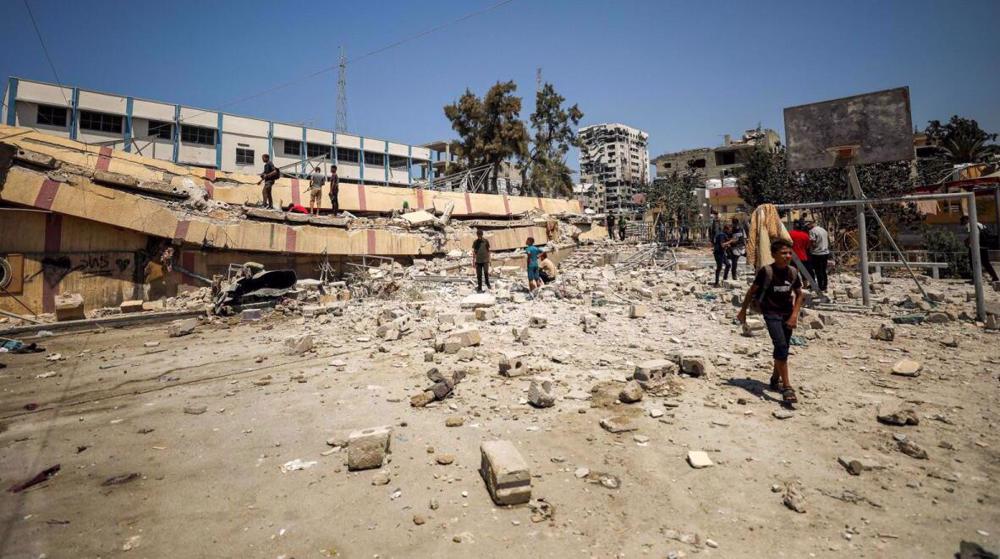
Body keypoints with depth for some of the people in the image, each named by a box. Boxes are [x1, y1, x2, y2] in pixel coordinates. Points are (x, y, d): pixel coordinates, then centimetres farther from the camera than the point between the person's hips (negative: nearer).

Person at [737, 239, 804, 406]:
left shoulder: (793, 272, -3)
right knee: (781, 345, -19)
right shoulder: (766, 271, -17)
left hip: (787, 313, 5)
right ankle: (787, 387, -16)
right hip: (771, 313, -5)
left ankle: (775, 379, 35)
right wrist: (743, 310, 1)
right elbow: (752, 290, -6)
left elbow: (799, 294, 9)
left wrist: (794, 314, -3)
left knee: (783, 348, 14)